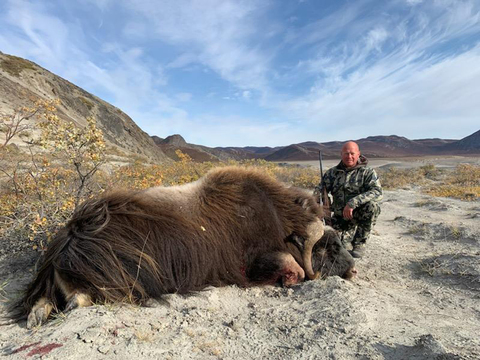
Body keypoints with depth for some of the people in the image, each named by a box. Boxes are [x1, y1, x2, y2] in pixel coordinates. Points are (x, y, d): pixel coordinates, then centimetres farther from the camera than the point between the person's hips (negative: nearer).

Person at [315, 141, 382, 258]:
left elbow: (378, 192, -22)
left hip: (360, 213, -4)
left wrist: (352, 203, -36)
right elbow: (320, 188, 1)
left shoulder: (367, 172, -6)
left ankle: (360, 243, -14)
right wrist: (317, 196, -26)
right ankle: (350, 229, 28)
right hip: (340, 214, 4)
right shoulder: (333, 172, 6)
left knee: (372, 205, -32)